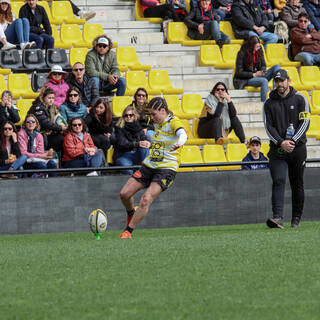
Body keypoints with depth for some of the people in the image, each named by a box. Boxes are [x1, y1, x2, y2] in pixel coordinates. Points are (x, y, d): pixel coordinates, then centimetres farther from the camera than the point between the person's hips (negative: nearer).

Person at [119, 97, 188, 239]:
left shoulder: (173, 122, -13)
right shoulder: (158, 123, 11)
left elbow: (182, 134, -36)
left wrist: (179, 143, -56)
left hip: (166, 169, -8)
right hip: (149, 165, 8)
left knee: (146, 199, -22)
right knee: (124, 193, 0)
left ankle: (128, 230, -12)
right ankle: (131, 213, 32)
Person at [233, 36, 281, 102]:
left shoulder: (259, 51, 3)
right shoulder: (242, 53, -12)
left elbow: (263, 65, 14)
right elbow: (239, 73, -12)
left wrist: (263, 71, -12)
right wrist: (254, 74, -20)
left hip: (258, 76, 6)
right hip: (245, 79, -6)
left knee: (277, 67, -14)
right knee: (264, 81, -36)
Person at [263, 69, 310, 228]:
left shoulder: (300, 99, 3)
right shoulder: (269, 103, 8)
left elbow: (305, 123, -4)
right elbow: (269, 126, 1)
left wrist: (292, 141, -16)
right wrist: (281, 142, -15)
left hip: (298, 148, 0)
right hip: (277, 150, 0)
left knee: (297, 184, 5)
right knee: (278, 181, -14)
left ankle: (296, 219, 14)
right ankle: (277, 217, -25)